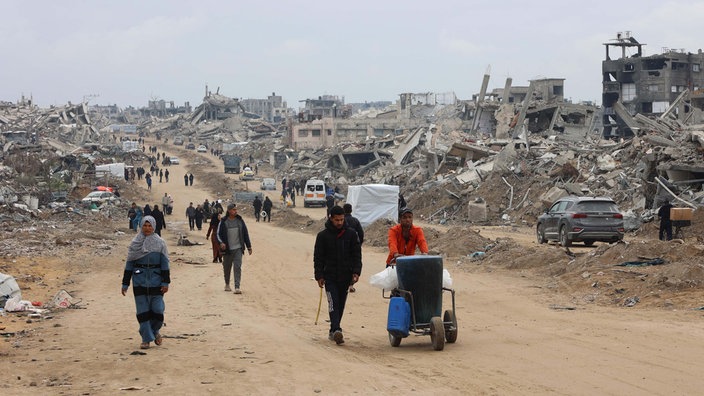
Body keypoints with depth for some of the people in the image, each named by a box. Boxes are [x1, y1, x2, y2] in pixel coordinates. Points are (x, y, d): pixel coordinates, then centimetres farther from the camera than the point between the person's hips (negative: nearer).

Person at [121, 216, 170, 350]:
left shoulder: (159, 243, 2)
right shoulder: (135, 243, 5)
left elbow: (165, 263, 1)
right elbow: (129, 263, 7)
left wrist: (165, 282, -6)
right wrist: (125, 283, 4)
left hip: (156, 280, -1)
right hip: (139, 280, 1)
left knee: (157, 309, -5)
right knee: (142, 310, 0)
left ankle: (155, 330, 23)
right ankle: (146, 339, 8)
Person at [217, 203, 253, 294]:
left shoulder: (240, 220, 6)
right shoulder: (223, 222, -1)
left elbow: (245, 234, 12)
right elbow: (218, 234, 2)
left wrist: (249, 246, 11)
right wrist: (221, 243, -18)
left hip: (238, 248, 1)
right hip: (227, 249, 0)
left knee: (238, 267, -12)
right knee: (227, 268, 11)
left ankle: (237, 287, -15)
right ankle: (227, 284, 35)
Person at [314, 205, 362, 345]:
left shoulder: (351, 234, 4)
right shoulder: (323, 236, 0)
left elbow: (357, 255, 6)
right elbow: (318, 257, 3)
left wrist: (356, 272, -6)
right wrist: (319, 276, -4)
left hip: (345, 276, 3)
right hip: (330, 277, -2)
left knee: (340, 304, 8)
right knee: (333, 303, -14)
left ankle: (333, 331, 19)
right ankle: (336, 330, -25)